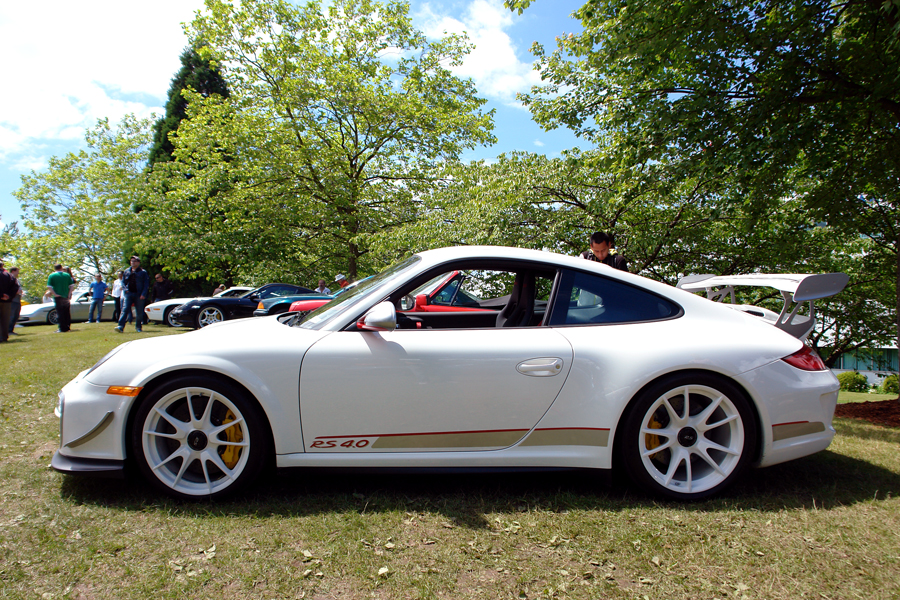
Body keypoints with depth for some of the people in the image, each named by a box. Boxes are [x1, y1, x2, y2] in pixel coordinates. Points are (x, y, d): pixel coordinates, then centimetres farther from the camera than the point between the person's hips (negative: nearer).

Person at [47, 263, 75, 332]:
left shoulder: (52, 276, -2)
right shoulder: (67, 275, 6)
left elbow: (49, 287, -12)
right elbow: (72, 286, 2)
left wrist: (54, 294, -10)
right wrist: (69, 294, 3)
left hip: (58, 297, -3)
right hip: (66, 297, 3)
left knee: (60, 313, 0)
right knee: (66, 312, 13)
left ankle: (62, 328, -1)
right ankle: (68, 326, 17)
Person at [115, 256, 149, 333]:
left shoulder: (143, 272, 3)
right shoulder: (126, 271, 14)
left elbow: (146, 284, -1)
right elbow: (123, 282, 17)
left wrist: (143, 294, -11)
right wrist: (125, 289, -2)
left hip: (139, 295, -2)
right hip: (128, 293, 2)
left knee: (139, 312, 3)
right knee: (125, 309, -11)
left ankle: (138, 327, 18)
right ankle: (121, 326, -19)